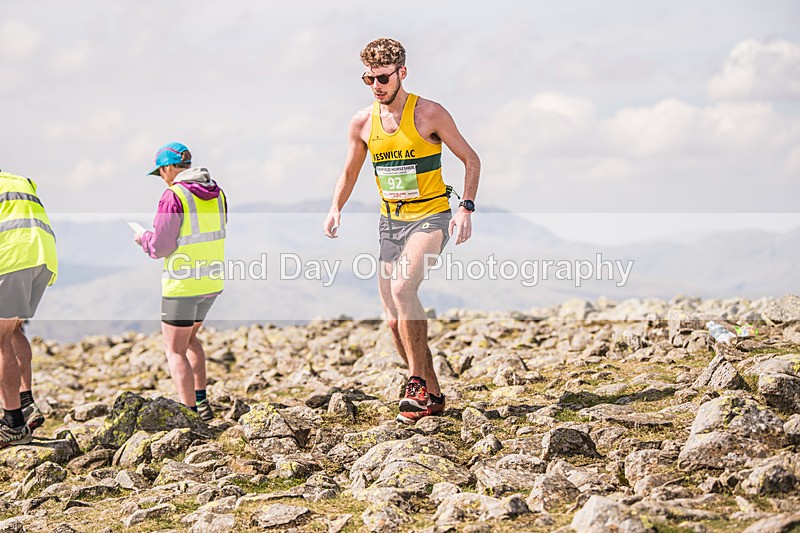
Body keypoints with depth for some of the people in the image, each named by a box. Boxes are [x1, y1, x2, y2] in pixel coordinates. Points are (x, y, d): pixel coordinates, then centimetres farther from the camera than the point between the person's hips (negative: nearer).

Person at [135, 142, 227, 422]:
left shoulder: (174, 196, -16)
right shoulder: (216, 193, 7)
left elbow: (160, 247, -17)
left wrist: (143, 239, 5)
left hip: (183, 283, -8)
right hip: (212, 281, 8)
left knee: (175, 349, 3)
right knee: (189, 337, 26)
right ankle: (201, 401, 21)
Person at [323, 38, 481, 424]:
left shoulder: (429, 114, -10)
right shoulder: (363, 122, 3)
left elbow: (470, 159, -2)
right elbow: (350, 172, 17)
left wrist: (466, 208, -13)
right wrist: (335, 208, 0)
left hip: (430, 217, -6)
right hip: (390, 222, 6)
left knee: (403, 287, -30)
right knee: (394, 320, 3)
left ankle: (417, 381, -19)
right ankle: (432, 397, 17)